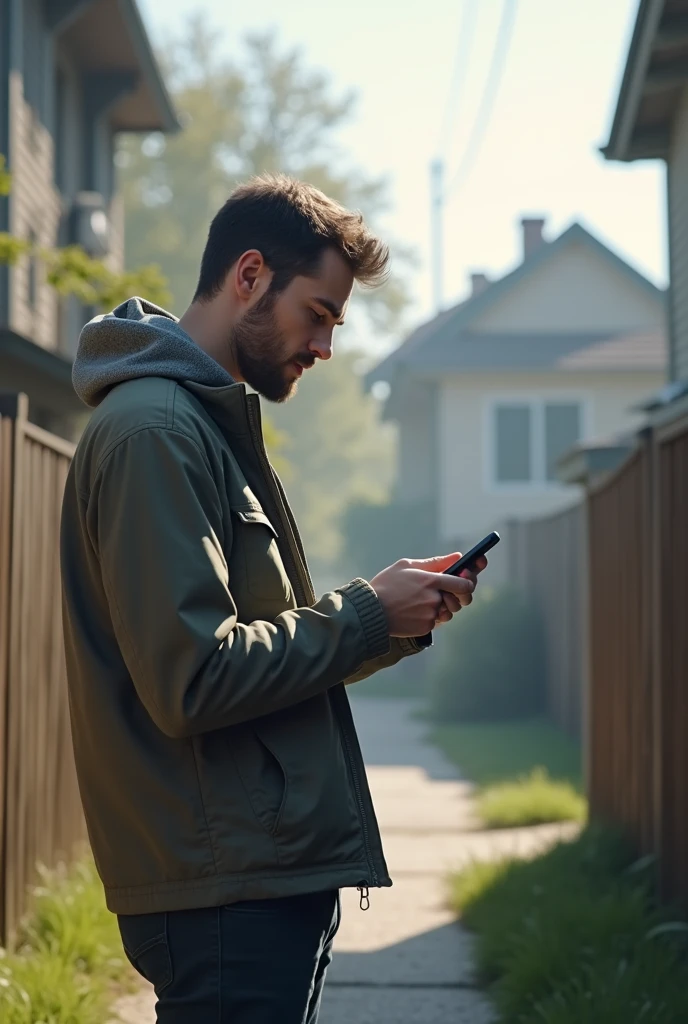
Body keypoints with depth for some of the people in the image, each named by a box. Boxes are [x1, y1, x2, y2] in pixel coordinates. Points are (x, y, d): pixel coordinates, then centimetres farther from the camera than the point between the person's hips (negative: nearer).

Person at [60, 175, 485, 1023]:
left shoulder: (210, 421, 19)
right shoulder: (152, 430, -14)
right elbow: (192, 681, -23)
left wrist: (400, 618, 4)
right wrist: (367, 615, -13)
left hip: (273, 877, 10)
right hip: (223, 894, -10)